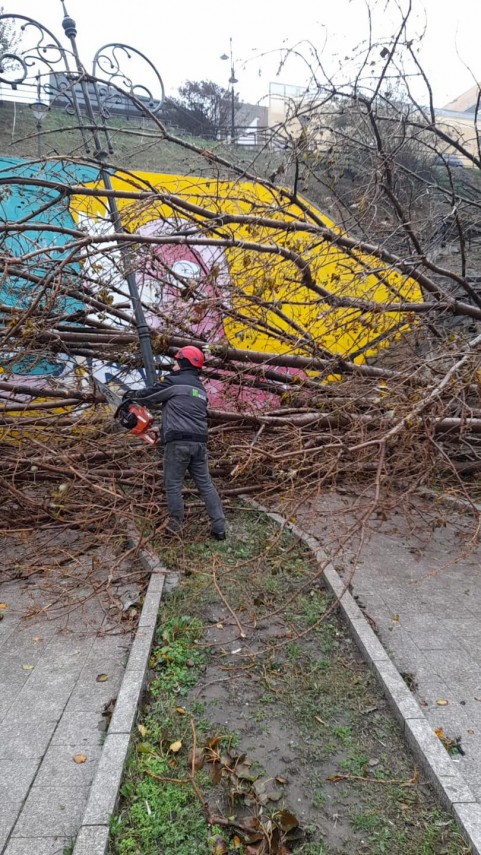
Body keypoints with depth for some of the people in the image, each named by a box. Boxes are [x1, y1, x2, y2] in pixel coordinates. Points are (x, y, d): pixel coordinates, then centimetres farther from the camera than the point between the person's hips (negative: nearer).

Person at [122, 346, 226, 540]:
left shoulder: (172, 382, 0)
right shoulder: (200, 389, 21)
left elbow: (150, 395, 11)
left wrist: (131, 395, 31)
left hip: (178, 442, -6)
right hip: (199, 442, 6)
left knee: (173, 485, 5)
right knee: (205, 484, 9)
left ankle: (175, 525, 10)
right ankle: (219, 527, 7)